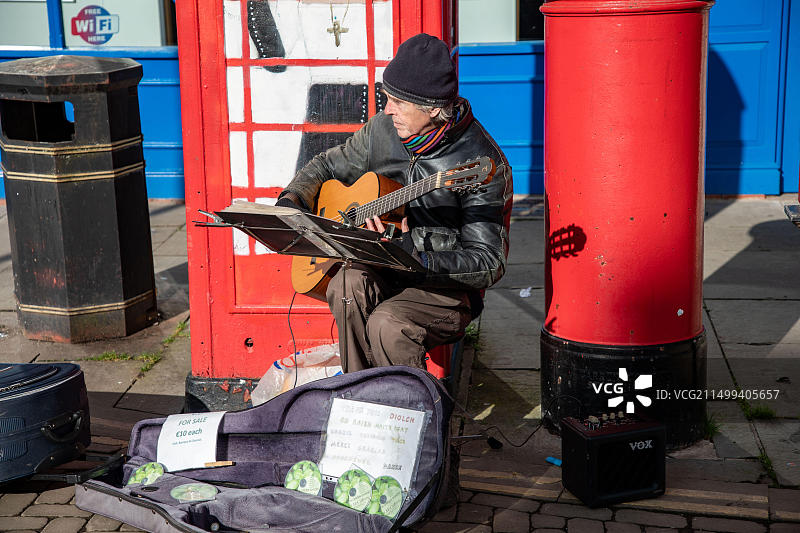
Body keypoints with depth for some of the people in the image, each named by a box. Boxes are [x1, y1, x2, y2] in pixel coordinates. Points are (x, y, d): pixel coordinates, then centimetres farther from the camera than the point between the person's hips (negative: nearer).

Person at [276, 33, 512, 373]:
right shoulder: (383, 130, 2)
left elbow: (489, 265, -17)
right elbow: (327, 166, 20)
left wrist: (416, 256, -29)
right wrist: (291, 199, 0)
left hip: (446, 287, -5)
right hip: (384, 273, 5)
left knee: (388, 323, -33)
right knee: (349, 284, -29)